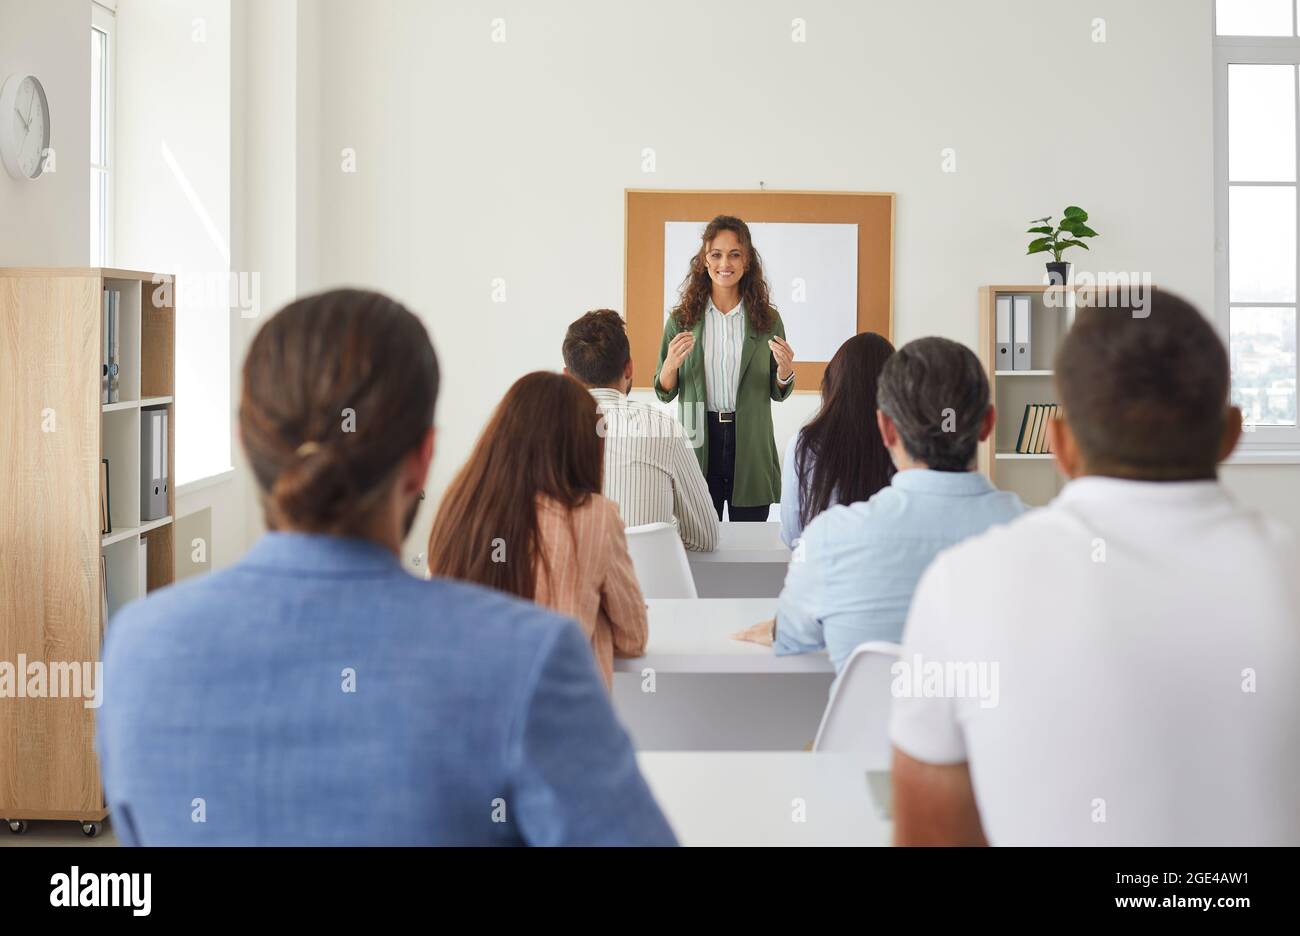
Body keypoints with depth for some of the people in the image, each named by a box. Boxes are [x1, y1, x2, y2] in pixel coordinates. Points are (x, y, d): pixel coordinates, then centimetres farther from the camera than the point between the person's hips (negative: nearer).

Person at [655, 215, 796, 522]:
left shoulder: (768, 320, 3)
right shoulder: (681, 320, 2)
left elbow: (778, 394, 10)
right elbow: (664, 393, 6)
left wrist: (785, 370, -11)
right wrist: (671, 364, -14)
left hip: (750, 446, 1)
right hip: (698, 444, 0)